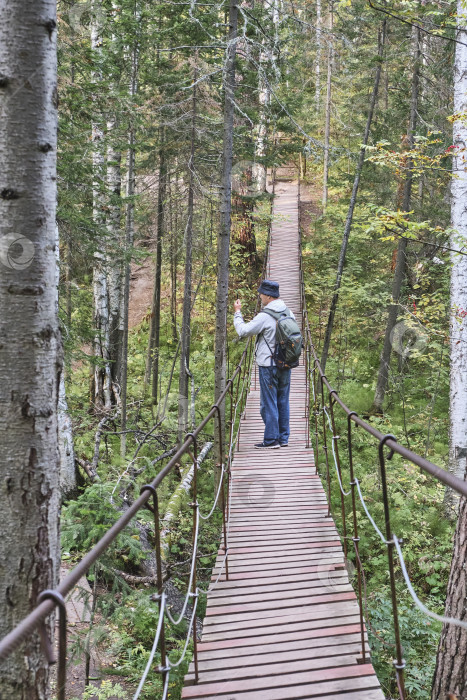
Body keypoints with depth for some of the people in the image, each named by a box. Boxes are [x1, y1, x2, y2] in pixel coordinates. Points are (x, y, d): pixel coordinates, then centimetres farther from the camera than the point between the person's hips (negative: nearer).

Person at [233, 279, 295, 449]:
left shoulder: (265, 316, -18)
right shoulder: (289, 313, 6)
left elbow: (243, 331, -13)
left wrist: (237, 313, 0)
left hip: (268, 366, -7)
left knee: (268, 403, 0)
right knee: (283, 402, 13)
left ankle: (271, 440, 3)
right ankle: (283, 438, 19)